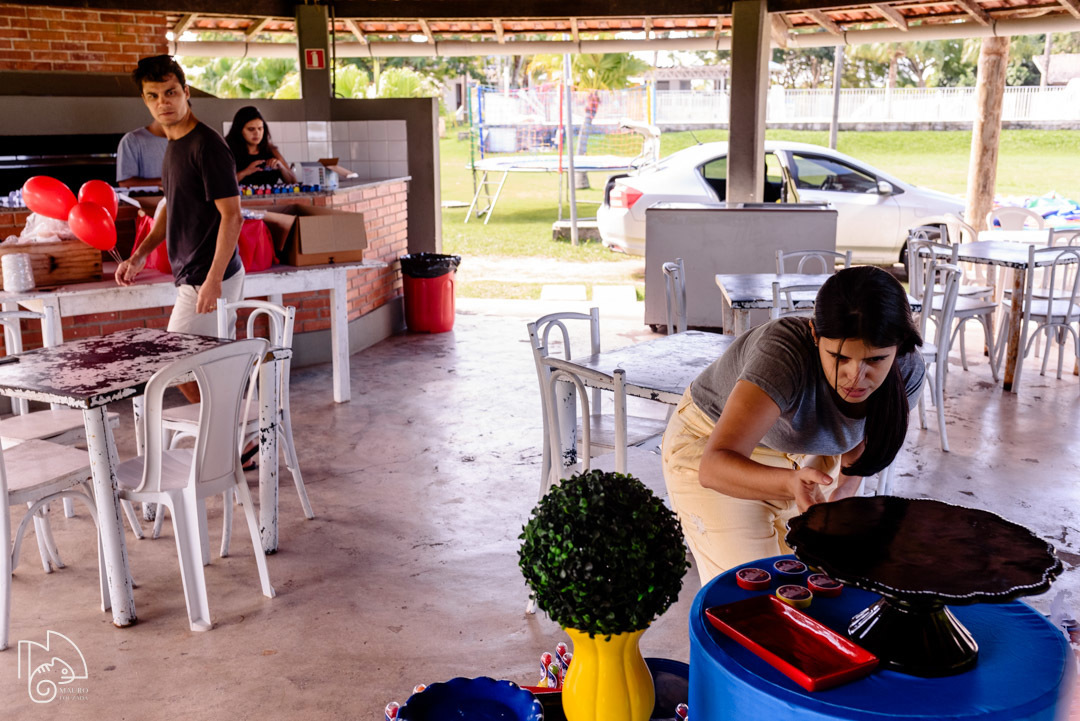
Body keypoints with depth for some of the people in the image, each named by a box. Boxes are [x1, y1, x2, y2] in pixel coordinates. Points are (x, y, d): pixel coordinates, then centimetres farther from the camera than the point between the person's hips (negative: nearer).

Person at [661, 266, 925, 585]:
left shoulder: (908, 370, -22)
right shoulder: (786, 350, -39)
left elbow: (858, 434, 2)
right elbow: (714, 466, -49)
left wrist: (843, 493, -13)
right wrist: (790, 483, -65)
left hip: (804, 453, 5)